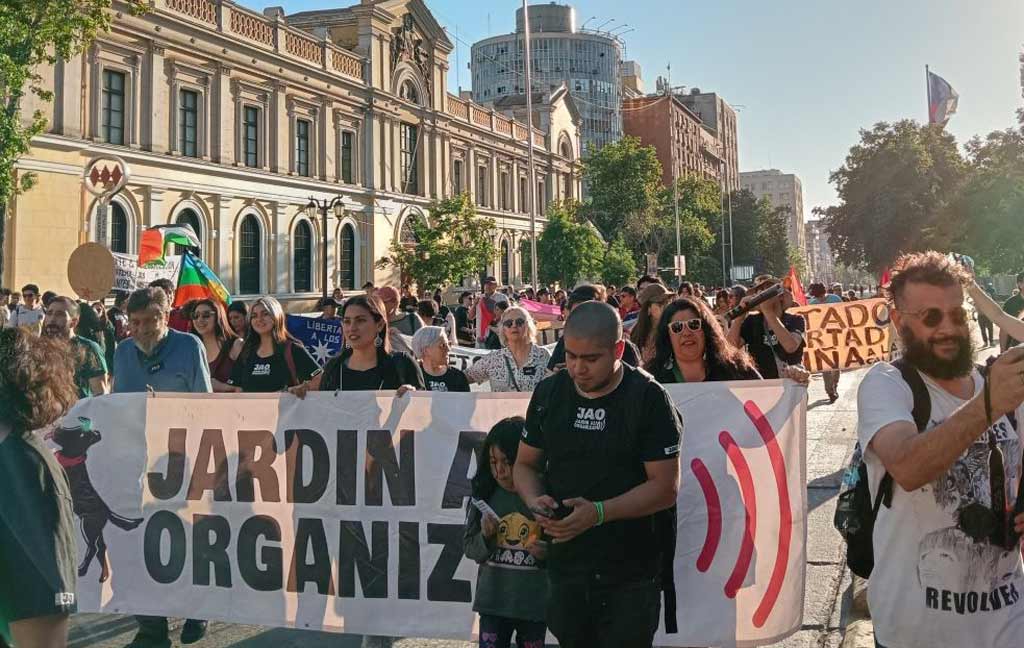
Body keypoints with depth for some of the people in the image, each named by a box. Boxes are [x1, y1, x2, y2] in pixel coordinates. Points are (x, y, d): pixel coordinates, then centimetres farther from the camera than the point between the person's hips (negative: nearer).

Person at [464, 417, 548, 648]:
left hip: (533, 604, -1)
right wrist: (485, 536, -15)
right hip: (492, 602, 2)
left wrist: (548, 552, -23)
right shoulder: (486, 495, -1)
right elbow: (469, 547, 5)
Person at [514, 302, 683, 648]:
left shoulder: (649, 398, -10)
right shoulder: (548, 392, 4)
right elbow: (526, 465, 13)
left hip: (631, 576, -4)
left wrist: (600, 512, -24)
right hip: (565, 565, 4)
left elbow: (665, 486, -12)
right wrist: (535, 502, -9)